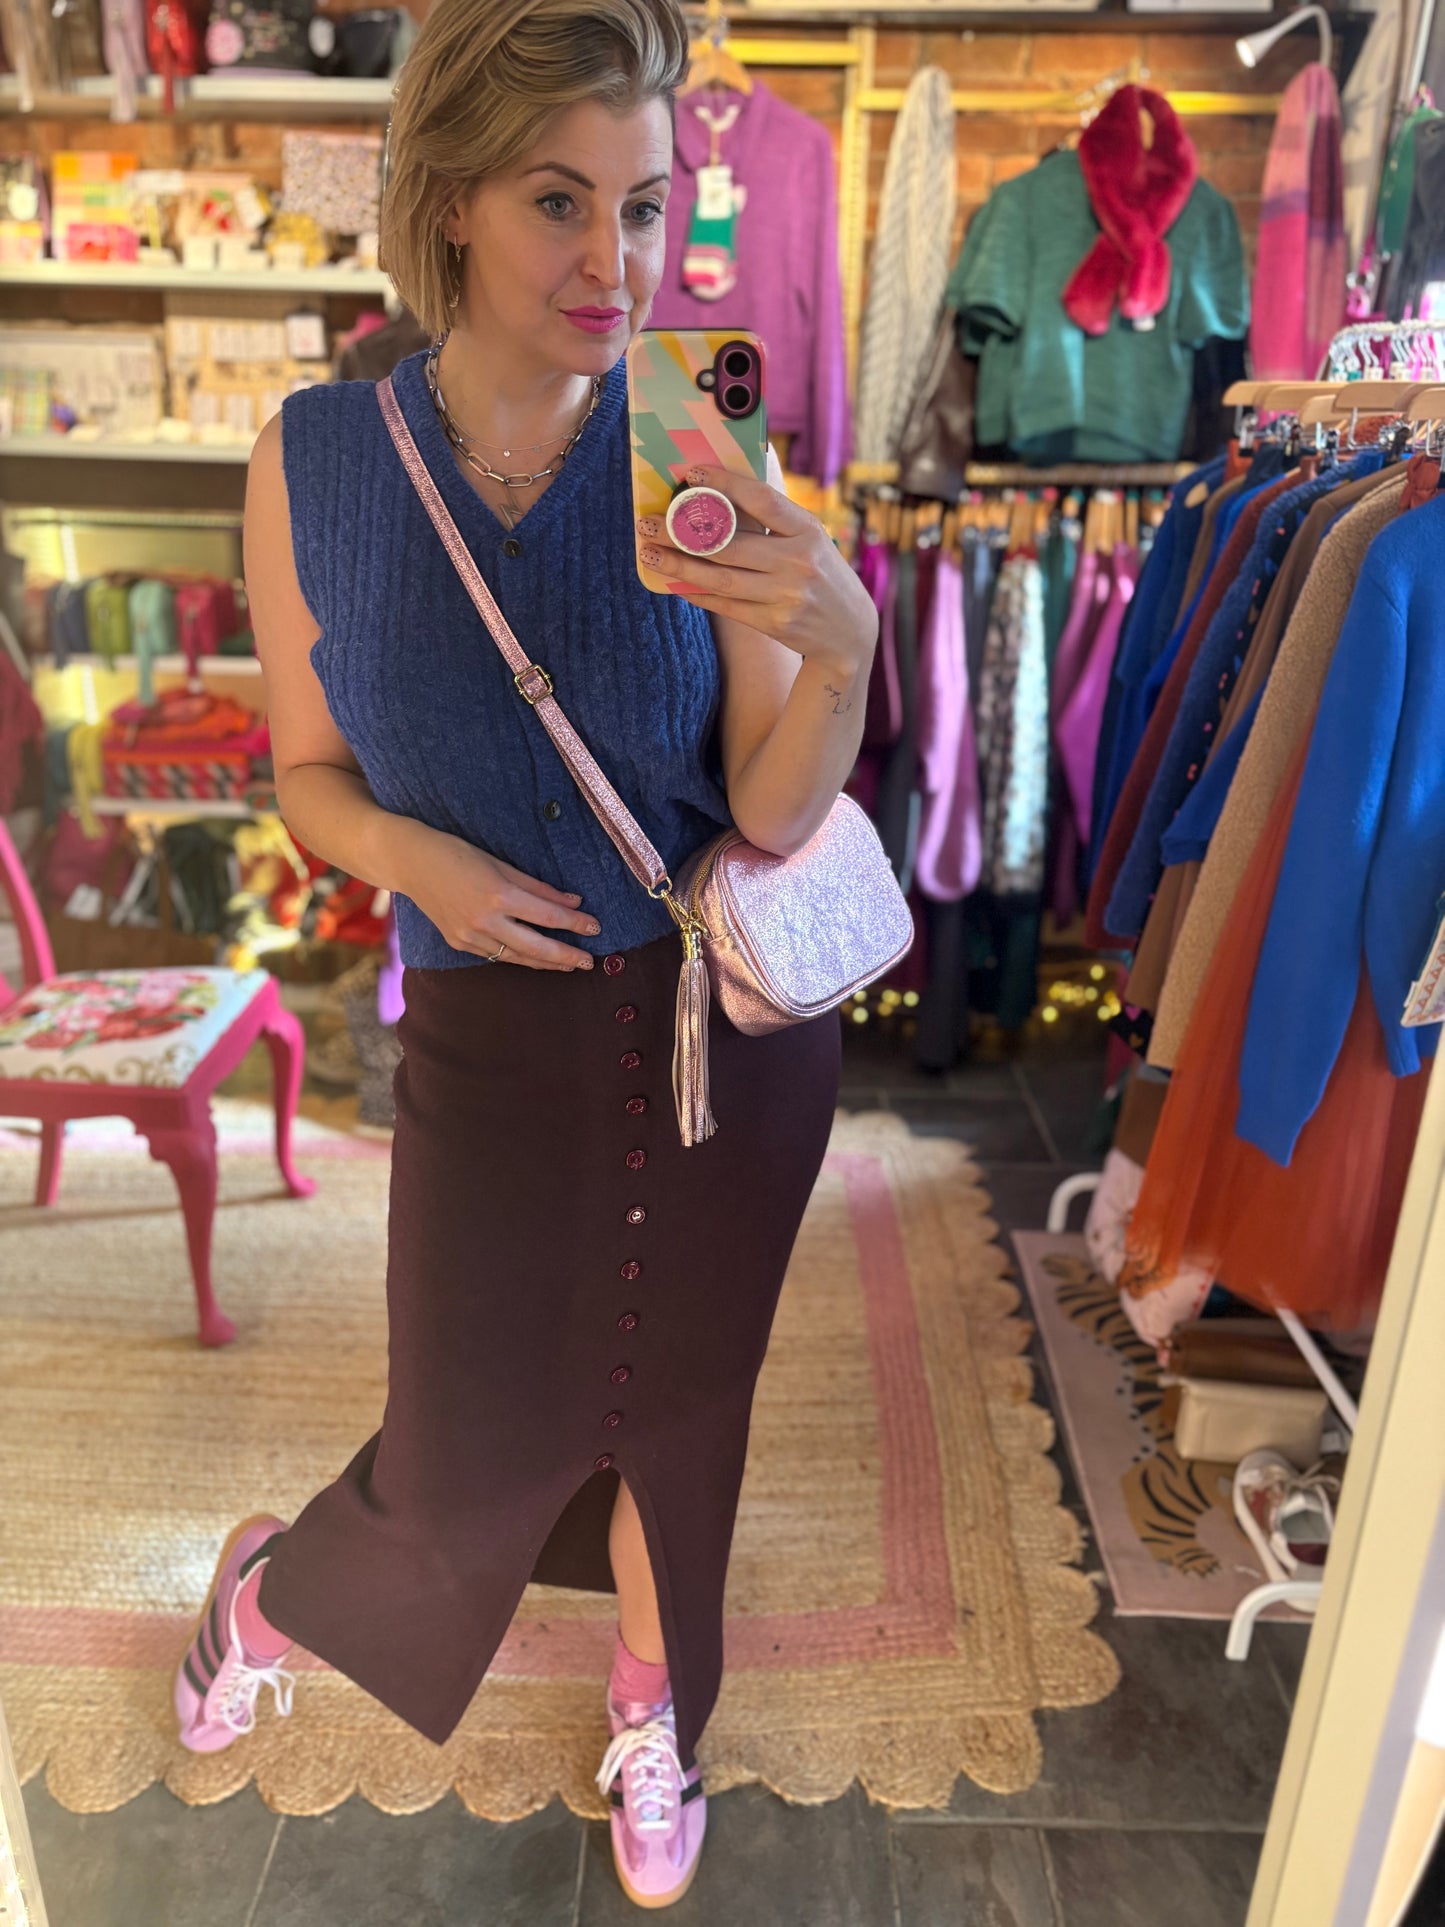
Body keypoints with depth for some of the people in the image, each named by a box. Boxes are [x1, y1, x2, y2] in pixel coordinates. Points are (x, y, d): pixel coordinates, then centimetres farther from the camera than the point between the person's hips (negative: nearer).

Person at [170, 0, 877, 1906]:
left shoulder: (702, 467, -10)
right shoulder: (314, 461, -8)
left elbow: (773, 817, -10)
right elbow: (309, 771, 2)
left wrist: (839, 649, -29)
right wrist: (416, 855, -17)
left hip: (728, 1022, 1)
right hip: (498, 1034, 0)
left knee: (679, 1395, 20)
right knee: (470, 1457, 12)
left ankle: (653, 1698, 52)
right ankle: (277, 1582, 51)